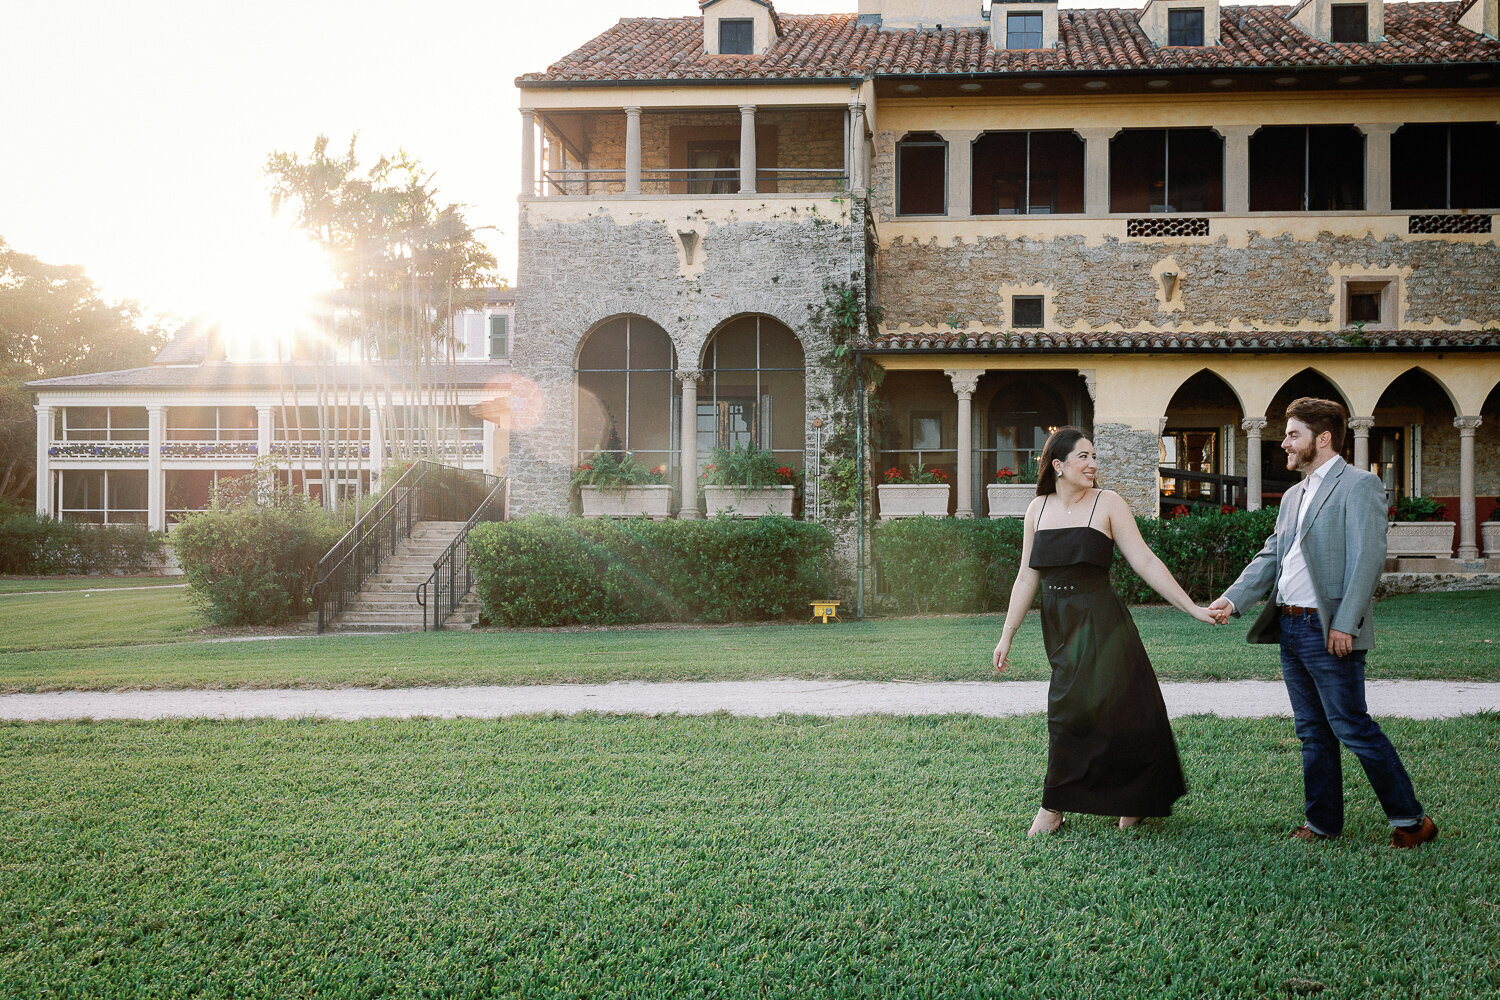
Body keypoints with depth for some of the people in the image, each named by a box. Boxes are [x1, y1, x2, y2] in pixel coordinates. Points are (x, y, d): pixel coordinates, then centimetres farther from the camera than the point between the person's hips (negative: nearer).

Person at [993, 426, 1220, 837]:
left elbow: (1145, 562, -6)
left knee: (1073, 710, -5)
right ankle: (1133, 801, 20)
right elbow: (1027, 578, 10)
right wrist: (1007, 635, 8)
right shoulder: (1038, 509, 7)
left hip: (1099, 622, -4)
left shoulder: (1108, 504, -4)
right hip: (1058, 625, 4)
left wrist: (1193, 608, -12)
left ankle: (1053, 807, 11)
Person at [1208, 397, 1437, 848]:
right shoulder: (1293, 496, 19)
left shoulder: (1359, 485, -8)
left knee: (1351, 727, -5)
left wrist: (1345, 624, -21)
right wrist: (1233, 598, 2)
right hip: (1290, 627, 8)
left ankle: (1409, 818, 7)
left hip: (1329, 632, -8)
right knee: (1312, 731, 13)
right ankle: (1322, 822, 22)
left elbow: (1367, 559, -15)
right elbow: (1270, 557, 16)